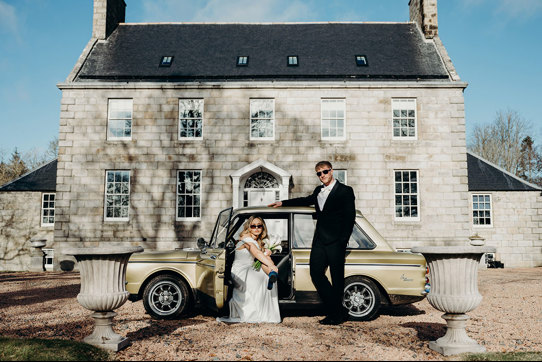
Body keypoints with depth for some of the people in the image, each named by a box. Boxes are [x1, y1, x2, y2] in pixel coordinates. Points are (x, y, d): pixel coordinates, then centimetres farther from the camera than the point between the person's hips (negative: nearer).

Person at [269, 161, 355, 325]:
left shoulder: (345, 191, 0)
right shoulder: (318, 191, 18)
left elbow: (350, 218, -5)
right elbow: (306, 201, 37)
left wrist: (342, 242, -13)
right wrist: (282, 203, 37)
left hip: (335, 242, -6)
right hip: (319, 241, 6)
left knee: (337, 277, -2)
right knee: (316, 273, 0)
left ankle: (338, 314, 13)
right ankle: (335, 310, 13)